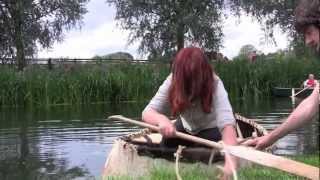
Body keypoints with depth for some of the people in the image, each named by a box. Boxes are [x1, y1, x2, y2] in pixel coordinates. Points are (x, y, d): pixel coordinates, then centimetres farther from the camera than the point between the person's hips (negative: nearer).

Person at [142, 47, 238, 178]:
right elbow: (147, 112, -35)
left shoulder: (214, 85, -38)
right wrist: (161, 119, -60)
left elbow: (227, 123, -53)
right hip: (186, 126, 3)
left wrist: (231, 162, -70)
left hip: (211, 129, -3)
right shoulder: (172, 82, -29)